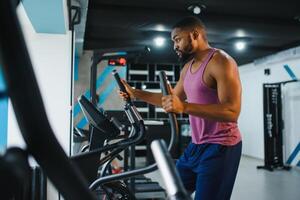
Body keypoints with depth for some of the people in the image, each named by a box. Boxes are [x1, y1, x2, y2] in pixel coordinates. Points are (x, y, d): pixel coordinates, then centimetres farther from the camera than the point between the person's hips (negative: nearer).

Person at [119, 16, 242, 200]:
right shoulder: (188, 68, 13)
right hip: (196, 146, 9)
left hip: (220, 148, -9)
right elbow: (172, 99, 25)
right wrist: (135, 93, 20)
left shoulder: (221, 62, -15)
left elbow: (232, 112, -25)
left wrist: (184, 107, -34)